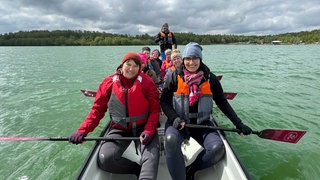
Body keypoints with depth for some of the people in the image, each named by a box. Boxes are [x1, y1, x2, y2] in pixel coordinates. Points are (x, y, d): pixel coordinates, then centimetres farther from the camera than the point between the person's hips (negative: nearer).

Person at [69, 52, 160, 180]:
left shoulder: (147, 83, -5)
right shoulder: (109, 82, -1)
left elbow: (154, 109, -6)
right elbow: (97, 109, 1)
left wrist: (149, 131, -21)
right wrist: (83, 130, -10)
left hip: (143, 128, -1)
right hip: (118, 129, 2)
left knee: (151, 155, -29)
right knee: (105, 160, -20)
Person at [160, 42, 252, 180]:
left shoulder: (210, 78, 1)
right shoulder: (175, 77, -3)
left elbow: (222, 103, 7)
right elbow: (164, 101, -1)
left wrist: (238, 124, 2)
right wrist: (174, 118, -18)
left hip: (202, 123, 2)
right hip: (178, 122, -1)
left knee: (218, 148, -23)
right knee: (171, 140, -34)